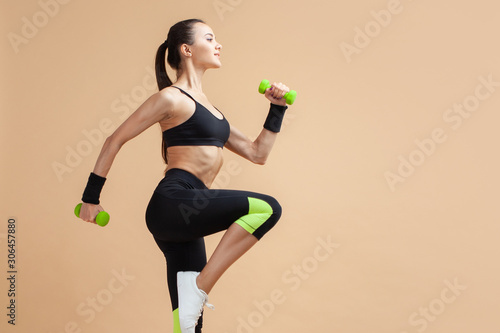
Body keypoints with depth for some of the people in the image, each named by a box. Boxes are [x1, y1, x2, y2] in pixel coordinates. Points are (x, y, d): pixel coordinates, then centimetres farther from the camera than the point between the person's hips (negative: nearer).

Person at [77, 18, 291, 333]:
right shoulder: (172, 98, 0)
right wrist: (91, 197, 2)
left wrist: (277, 109, 18)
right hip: (173, 202, -8)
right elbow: (115, 141, 2)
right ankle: (199, 289, -18)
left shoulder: (209, 109, 24)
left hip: (186, 216, 8)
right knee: (267, 208, -23)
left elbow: (257, 153, 24)